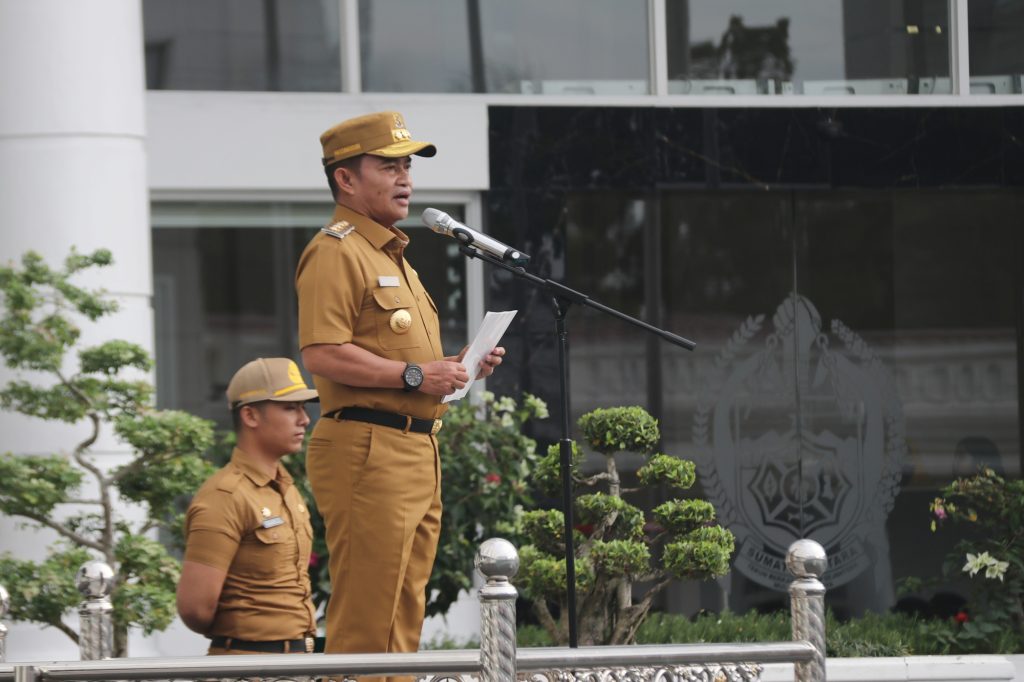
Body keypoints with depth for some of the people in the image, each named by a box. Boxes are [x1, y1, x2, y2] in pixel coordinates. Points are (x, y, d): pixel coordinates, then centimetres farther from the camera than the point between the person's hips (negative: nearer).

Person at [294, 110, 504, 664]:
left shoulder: (393, 257, 25)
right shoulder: (335, 253, -8)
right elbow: (322, 354, -21)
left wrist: (455, 367, 14)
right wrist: (415, 375, -20)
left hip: (417, 452, 10)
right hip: (367, 449, -10)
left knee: (403, 619, 11)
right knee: (364, 622, -12)